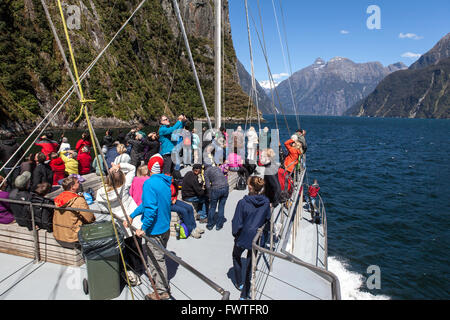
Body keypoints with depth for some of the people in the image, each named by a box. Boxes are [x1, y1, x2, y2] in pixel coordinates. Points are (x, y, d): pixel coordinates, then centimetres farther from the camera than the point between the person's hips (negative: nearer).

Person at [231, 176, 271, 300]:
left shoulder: (243, 203, -23)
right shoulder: (266, 202, -11)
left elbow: (237, 222, -16)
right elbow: (267, 219, 3)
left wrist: (235, 234, 1)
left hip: (243, 237, -2)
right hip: (257, 239, 3)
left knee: (236, 256, 28)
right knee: (251, 265, 16)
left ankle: (239, 283, 41)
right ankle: (245, 294, 25)